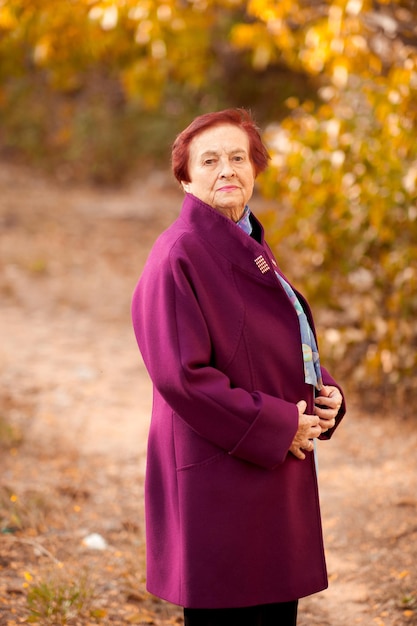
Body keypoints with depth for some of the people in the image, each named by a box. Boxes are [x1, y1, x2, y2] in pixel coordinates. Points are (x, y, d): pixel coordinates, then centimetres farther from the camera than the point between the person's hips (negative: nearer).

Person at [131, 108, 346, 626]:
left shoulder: (249, 245, 15)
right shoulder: (179, 254, -14)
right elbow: (181, 374, -20)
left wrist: (324, 394, 1)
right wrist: (277, 426, -18)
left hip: (276, 478, 9)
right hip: (219, 481, -9)